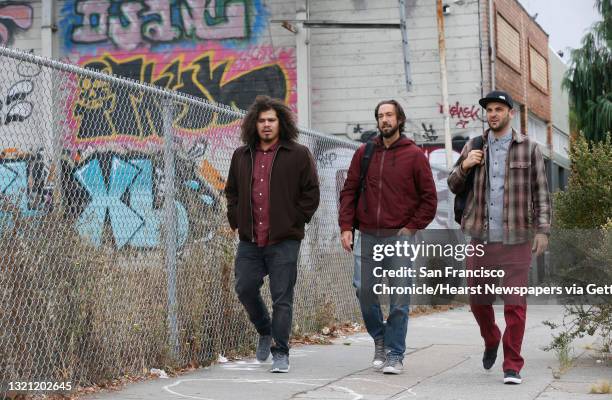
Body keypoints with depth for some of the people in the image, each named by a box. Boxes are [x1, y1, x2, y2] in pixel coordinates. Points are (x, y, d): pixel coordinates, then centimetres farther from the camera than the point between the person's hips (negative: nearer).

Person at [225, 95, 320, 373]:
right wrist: (236, 220, 12)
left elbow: (311, 193, 1)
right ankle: (265, 332, 30)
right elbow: (231, 191, 22)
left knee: (282, 298, -2)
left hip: (284, 240, -4)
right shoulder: (241, 156, 12)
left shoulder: (298, 155, 0)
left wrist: (296, 221, -4)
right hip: (249, 240, 4)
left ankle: (281, 353, 6)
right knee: (244, 288, 4)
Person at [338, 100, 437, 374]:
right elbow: (349, 191, 10)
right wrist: (346, 226, 0)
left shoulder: (414, 155, 2)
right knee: (364, 291, 1)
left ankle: (395, 355, 7)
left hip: (399, 237, -3)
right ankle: (379, 338, 26)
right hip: (367, 236, 3)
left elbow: (429, 198, 2)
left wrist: (412, 227, -6)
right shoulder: (364, 153, 10)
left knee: (399, 300, -2)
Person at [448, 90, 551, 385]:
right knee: (478, 300, 11)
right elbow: (454, 186, 15)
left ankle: (512, 366, 5)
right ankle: (491, 341, 40)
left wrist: (543, 229, -5)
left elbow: (541, 192, 3)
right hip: (481, 238, 3)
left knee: (515, 305, -5)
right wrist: (464, 166, -6)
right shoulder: (473, 147, 10)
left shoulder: (528, 148, 3)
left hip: (515, 239, -3)